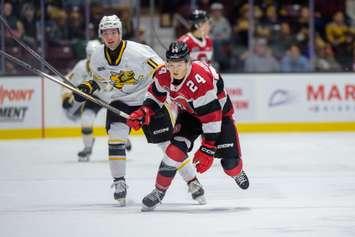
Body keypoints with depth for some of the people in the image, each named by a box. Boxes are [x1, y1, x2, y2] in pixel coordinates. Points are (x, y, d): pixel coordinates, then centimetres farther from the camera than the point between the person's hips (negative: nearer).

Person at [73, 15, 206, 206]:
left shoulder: (138, 52, -25)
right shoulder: (97, 57, -8)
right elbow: (100, 79, 14)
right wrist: (88, 87, -5)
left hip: (148, 99, -4)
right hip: (120, 102, 4)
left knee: (169, 143, -4)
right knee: (115, 136, -19)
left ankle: (193, 183, 5)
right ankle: (119, 184, -5)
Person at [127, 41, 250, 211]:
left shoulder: (202, 81, -40)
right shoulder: (164, 75, -20)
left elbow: (212, 118, -37)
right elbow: (155, 95, 3)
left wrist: (207, 149, -35)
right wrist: (143, 113, -15)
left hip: (219, 111, -4)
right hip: (189, 113, 4)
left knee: (229, 160, -9)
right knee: (176, 149, -19)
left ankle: (237, 172, 29)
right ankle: (159, 191, -8)